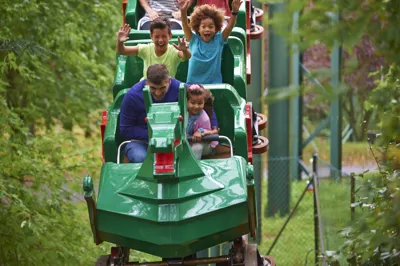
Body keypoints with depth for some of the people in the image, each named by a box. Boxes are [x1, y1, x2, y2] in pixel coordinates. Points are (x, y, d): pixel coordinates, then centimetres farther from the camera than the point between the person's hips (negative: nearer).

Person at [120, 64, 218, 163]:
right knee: (140, 158, -37)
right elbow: (125, 130, -8)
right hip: (141, 142, -1)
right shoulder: (132, 96, -14)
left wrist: (214, 127, 2)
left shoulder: (180, 89, -10)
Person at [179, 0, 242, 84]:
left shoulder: (218, 40, 2)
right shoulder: (194, 40, 2)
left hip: (214, 83, 0)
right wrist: (183, 11, -28)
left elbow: (230, 26, -8)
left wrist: (234, 12, -25)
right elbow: (185, 26, -11)